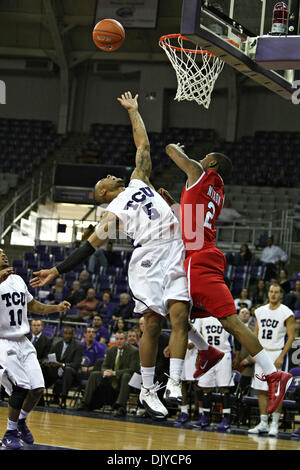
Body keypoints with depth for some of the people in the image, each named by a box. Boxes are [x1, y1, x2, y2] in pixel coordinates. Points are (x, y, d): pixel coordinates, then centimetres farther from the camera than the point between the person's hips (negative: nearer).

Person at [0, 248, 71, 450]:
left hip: (23, 342, 7)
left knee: (38, 389, -3)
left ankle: (21, 421, 23)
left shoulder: (17, 280, 12)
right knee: (21, 387, -18)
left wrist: (57, 308, 10)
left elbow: (33, 306, 25)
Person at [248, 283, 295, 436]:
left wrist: (281, 356, -16)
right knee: (261, 390, 5)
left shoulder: (286, 313, -8)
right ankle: (263, 423, 10)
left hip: (277, 353, -5)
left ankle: (275, 424, 1)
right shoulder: (260, 311, 9)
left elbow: (291, 337, -9)